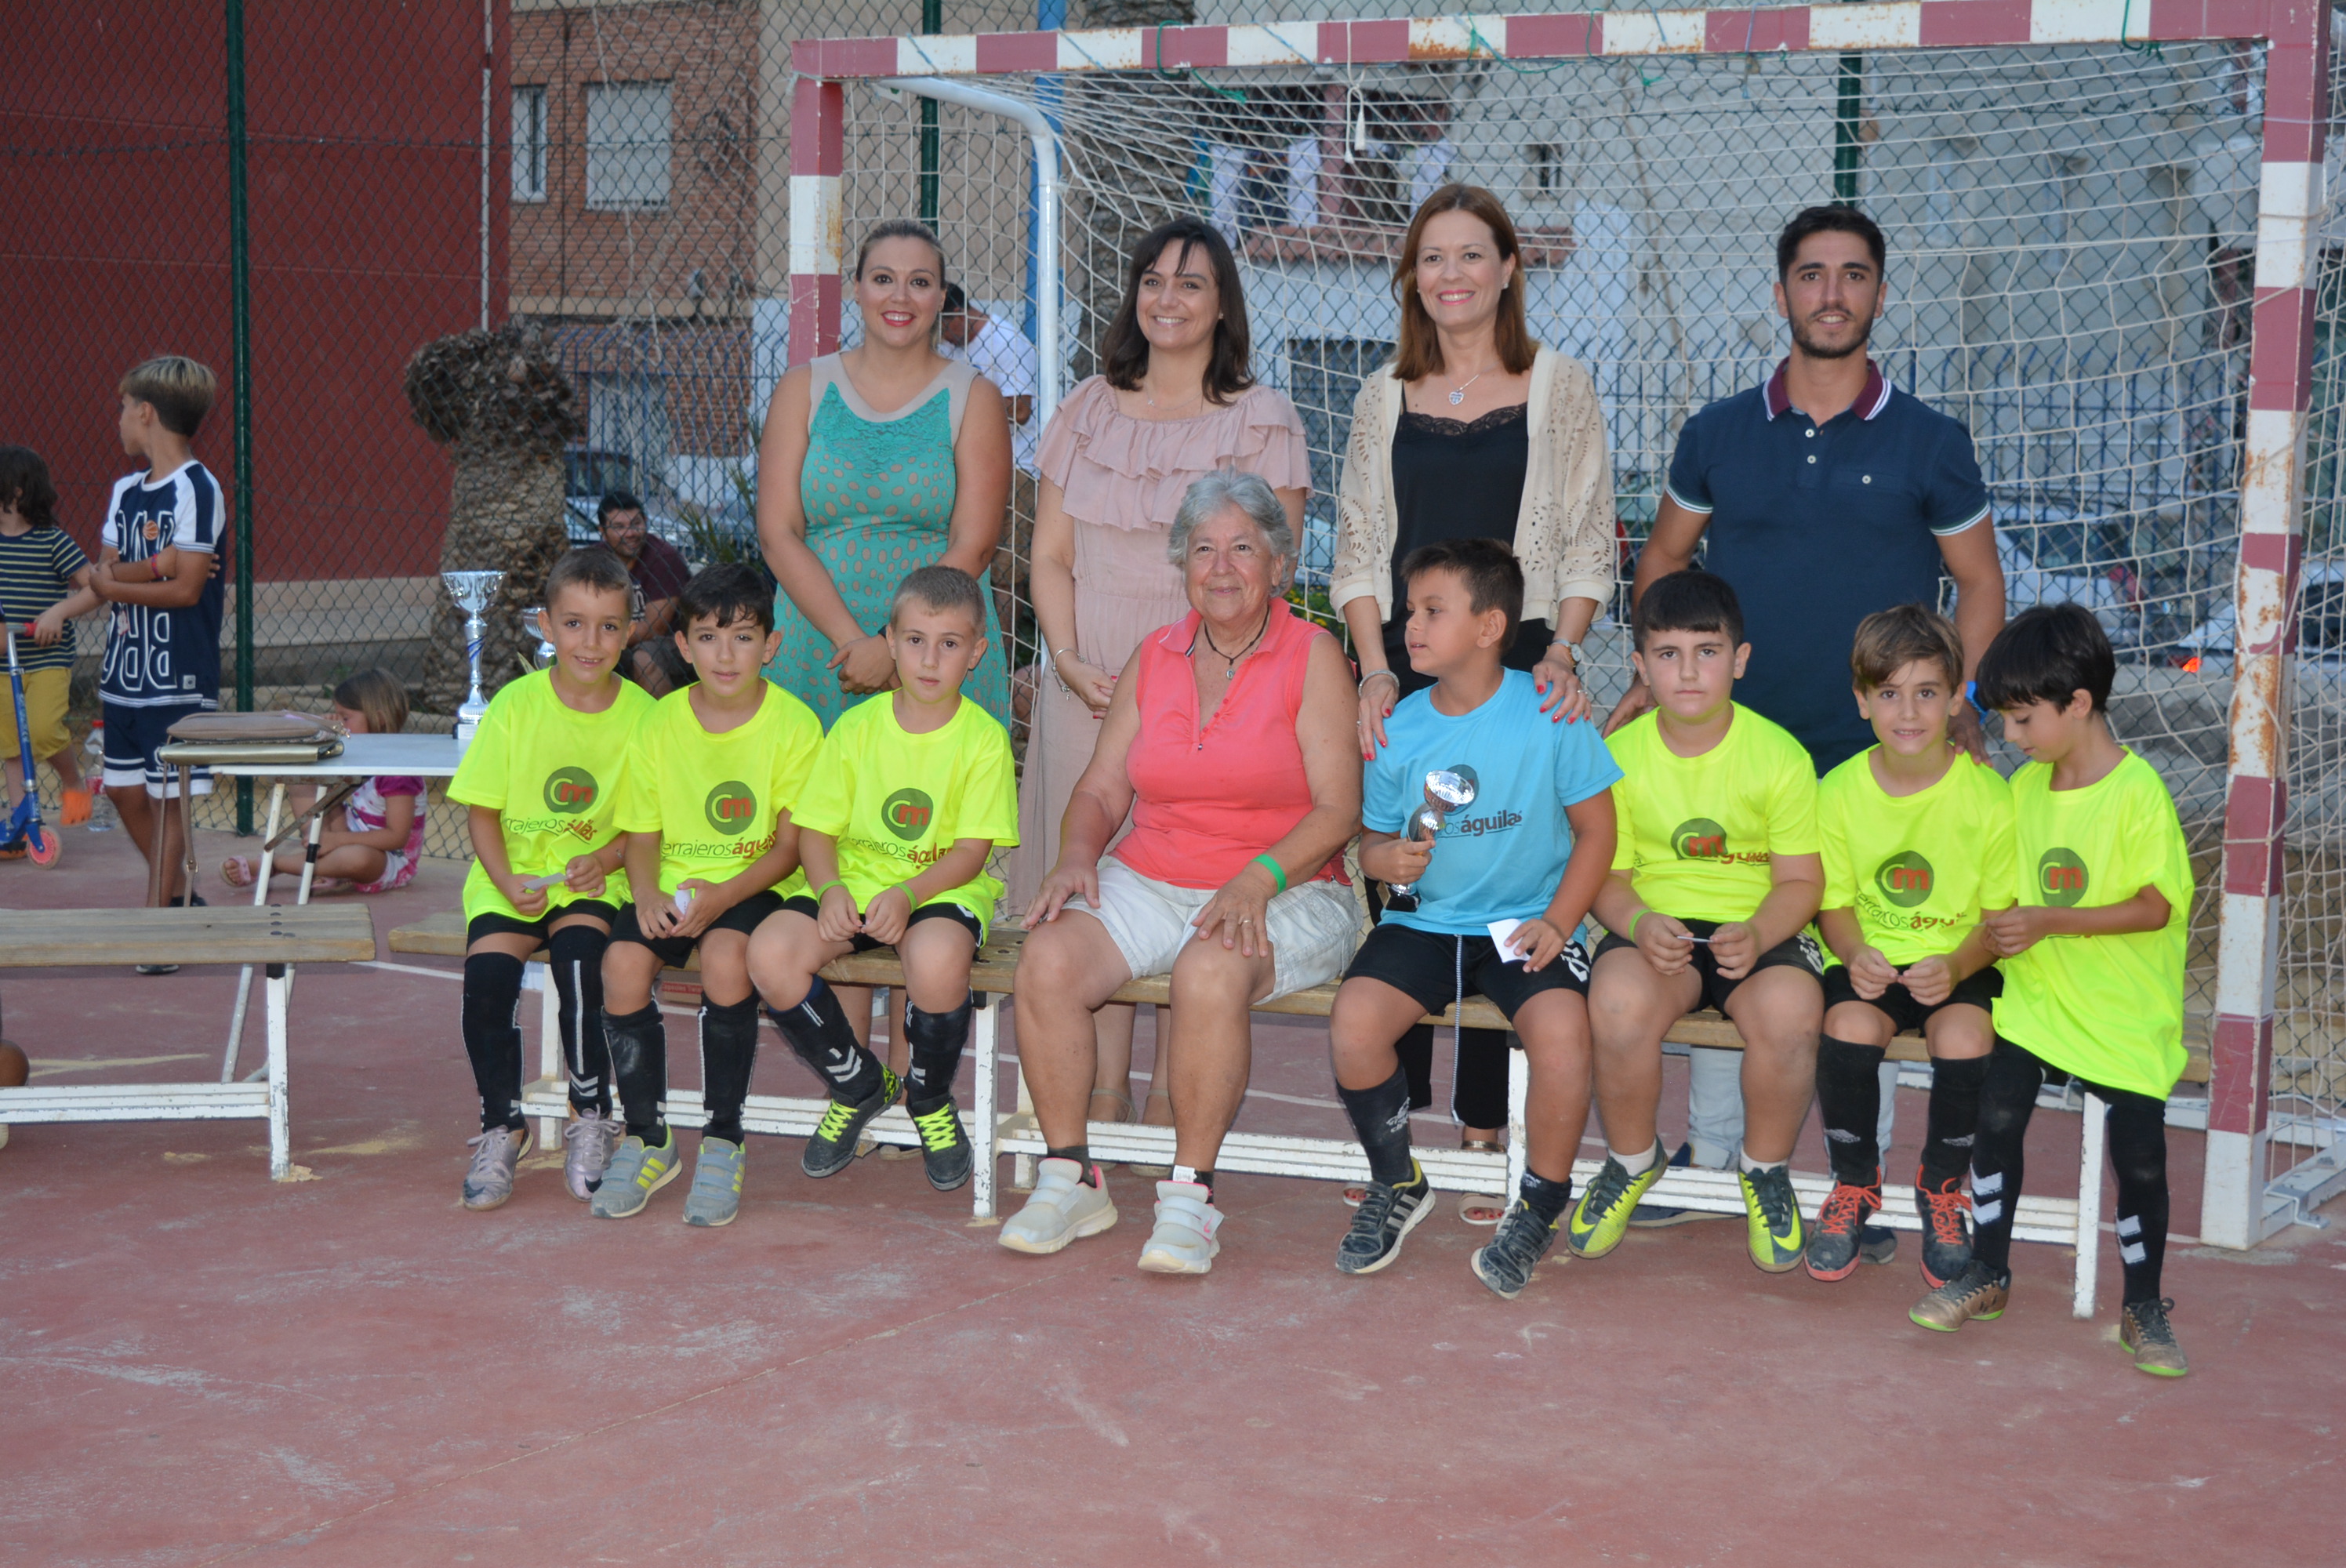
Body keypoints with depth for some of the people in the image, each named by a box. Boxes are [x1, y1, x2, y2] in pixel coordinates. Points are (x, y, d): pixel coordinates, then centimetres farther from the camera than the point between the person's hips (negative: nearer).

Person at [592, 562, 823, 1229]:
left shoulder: (793, 725, -6)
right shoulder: (660, 723, 4)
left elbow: (789, 847, -7)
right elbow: (642, 834, 7)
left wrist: (722, 896, -22)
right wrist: (648, 895, -14)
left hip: (757, 887, -3)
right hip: (673, 882, 3)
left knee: (725, 955, -34)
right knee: (622, 961, -25)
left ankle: (723, 1142, -18)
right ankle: (647, 1138, -7)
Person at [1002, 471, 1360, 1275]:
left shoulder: (1313, 657, -1)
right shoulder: (1153, 657, 14)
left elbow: (1337, 810, -8)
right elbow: (1101, 792, 15)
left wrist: (1256, 882, -22)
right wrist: (1077, 854, -6)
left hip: (1286, 893, -4)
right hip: (1150, 884, 4)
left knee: (1211, 970, -37)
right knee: (1047, 959, -24)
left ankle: (1190, 1194, -22)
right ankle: (1069, 1178, -10)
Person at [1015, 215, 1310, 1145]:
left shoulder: (1261, 421, 2)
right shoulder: (1088, 412, 14)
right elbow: (1051, 555, 12)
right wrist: (1072, 661, -4)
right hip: (1089, 680, 3)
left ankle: (1168, 1106, 3)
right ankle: (1102, 1105, 7)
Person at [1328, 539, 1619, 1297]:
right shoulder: (1398, 728, 2)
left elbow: (1596, 830, -1)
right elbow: (1373, 838, 12)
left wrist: (1557, 922, -13)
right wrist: (1387, 857, -13)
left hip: (1526, 923, -3)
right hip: (1423, 920, 3)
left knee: (1561, 1029, -31)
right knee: (1354, 1020, -24)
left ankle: (1541, 1206, -3)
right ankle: (1398, 1185, 5)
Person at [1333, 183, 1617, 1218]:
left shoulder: (1558, 389, 5)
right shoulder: (1385, 398, 11)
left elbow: (1588, 549, 3)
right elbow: (1358, 553, 11)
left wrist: (1563, 650, -12)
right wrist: (1376, 669, -3)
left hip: (1518, 674, -2)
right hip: (1402, 673, 2)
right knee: (1396, 880, 1)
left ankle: (1483, 1133, 7)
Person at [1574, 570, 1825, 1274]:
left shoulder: (1779, 757, -4)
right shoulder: (1619, 755, 1)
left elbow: (1800, 880, -2)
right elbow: (1607, 874, 4)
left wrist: (1757, 935, -22)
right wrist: (1638, 923, -19)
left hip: (1758, 930, -1)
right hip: (1656, 927, 1)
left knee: (1790, 1008, -35)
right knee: (1618, 1001, -34)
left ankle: (1766, 1168, -2)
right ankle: (1631, 1159, -1)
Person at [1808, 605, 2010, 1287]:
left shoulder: (1988, 797, -8)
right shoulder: (1840, 791, -2)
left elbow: (2001, 915, -4)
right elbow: (1835, 903, 4)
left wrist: (1955, 967, -23)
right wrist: (1855, 955, -17)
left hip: (1961, 963, -1)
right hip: (1871, 958, 1)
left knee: (1964, 1039, -30)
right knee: (1849, 1027, -29)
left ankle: (1942, 1190, 0)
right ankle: (1854, 1187, -2)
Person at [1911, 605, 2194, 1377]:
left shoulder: (2137, 791, -14)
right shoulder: (2026, 785, 6)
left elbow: (2158, 907, -16)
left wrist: (2050, 922, -21)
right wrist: (2000, 932, -1)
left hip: (2125, 1009, -5)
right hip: (2036, 995, 5)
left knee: (2139, 1154, -5)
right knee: (1997, 1113, -11)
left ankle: (2144, 1307, 15)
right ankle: (1987, 1274, 7)